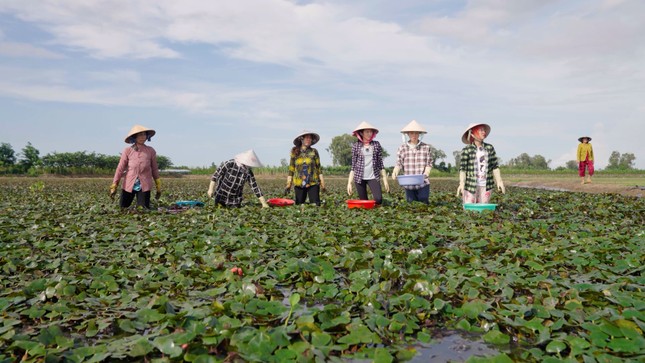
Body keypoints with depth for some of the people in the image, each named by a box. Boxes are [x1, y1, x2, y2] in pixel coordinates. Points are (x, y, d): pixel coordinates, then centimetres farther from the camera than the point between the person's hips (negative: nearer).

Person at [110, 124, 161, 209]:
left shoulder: (151, 151, 0)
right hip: (129, 185, 0)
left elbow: (154, 169, 8)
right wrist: (114, 186, -4)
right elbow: (120, 169, -1)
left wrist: (158, 187, 9)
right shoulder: (127, 151, -3)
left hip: (144, 186, 0)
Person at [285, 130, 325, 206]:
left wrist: (322, 182, -1)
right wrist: (288, 184, 3)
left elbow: (319, 167, 5)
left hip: (313, 183, -1)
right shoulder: (295, 152, 5)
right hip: (299, 184, 1)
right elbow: (291, 168, 7)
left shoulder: (314, 152, 4)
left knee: (315, 204, -4)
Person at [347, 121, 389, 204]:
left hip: (373, 177, 0)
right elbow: (353, 165, 4)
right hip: (359, 177, 0)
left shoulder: (376, 145, 5)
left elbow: (380, 163, 7)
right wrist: (349, 182, 0)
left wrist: (385, 180, 4)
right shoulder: (356, 145, 2)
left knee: (378, 200, -15)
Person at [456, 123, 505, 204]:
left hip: (486, 186, 4)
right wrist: (461, 184, -22)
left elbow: (495, 167, 7)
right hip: (471, 185, -3)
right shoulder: (466, 150, -5)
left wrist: (499, 181, -2)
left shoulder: (490, 148, 6)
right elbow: (462, 168, -10)